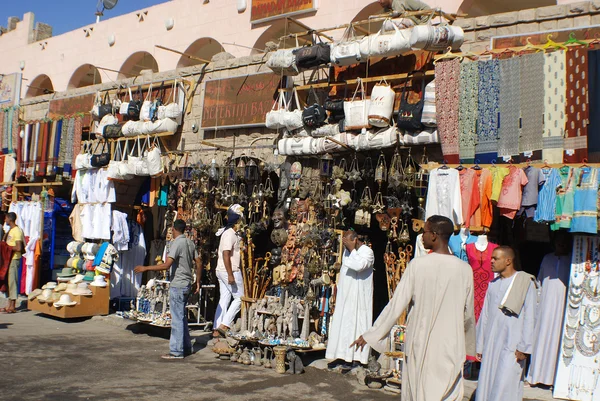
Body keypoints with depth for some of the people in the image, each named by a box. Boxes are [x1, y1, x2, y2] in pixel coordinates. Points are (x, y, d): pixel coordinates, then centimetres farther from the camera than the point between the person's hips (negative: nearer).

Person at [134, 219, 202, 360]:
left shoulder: (177, 243, -15)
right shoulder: (190, 243, 11)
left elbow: (166, 265, -23)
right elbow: (199, 263, 12)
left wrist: (145, 268, -16)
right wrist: (198, 282, 20)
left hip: (177, 285, -9)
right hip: (187, 284, 9)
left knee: (177, 318, -4)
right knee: (182, 316, 16)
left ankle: (176, 351, 0)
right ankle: (186, 347, 22)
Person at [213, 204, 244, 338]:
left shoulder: (229, 232, 15)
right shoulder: (230, 233, -16)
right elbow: (226, 254, -22)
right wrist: (230, 275, -24)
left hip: (222, 271, 10)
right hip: (230, 271, -9)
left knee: (224, 299, 10)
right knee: (239, 298, -1)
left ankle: (217, 329, 11)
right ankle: (224, 325, -4)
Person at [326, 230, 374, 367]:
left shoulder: (367, 252, -11)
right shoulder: (347, 252, 14)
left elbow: (359, 266, -30)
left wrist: (353, 249, -20)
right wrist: (338, 289, 18)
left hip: (359, 297, -8)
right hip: (345, 296, 8)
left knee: (357, 324, -6)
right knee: (341, 324, 8)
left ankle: (357, 356, -2)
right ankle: (343, 354, 14)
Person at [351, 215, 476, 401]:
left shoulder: (417, 265, -10)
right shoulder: (464, 269, -4)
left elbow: (397, 304, -9)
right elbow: (468, 314, 5)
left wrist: (371, 335, 1)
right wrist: (469, 344, 23)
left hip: (420, 343, -1)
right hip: (451, 344, 1)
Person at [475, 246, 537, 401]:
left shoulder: (525, 282, -4)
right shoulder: (493, 284, 12)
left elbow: (529, 317, -6)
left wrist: (524, 347, -9)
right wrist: (480, 345, 14)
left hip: (512, 345, -5)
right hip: (491, 345, 6)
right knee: (486, 386, 7)